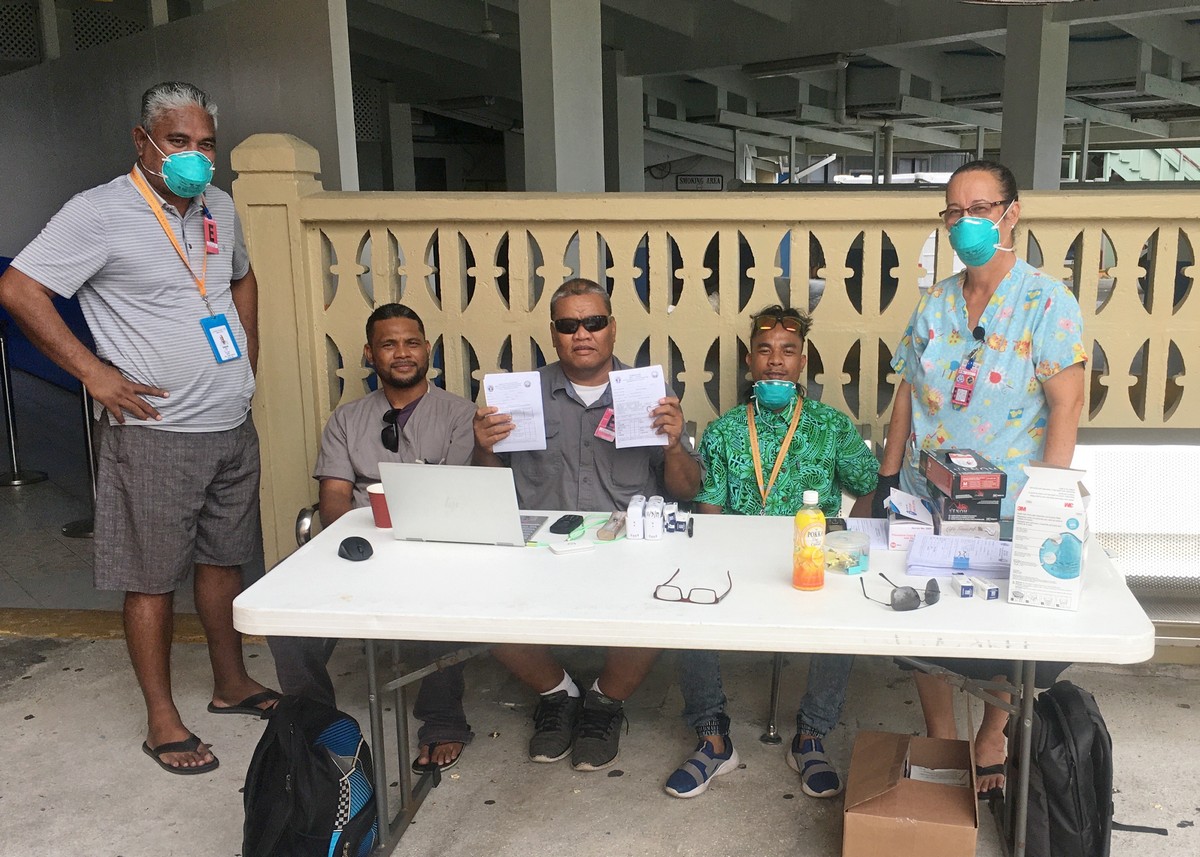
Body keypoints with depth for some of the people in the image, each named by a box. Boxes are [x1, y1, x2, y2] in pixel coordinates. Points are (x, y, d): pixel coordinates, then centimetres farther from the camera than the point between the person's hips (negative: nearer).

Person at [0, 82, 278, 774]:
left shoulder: (220, 207, 9)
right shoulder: (101, 213, -12)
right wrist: (95, 372, -15)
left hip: (233, 427, 7)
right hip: (156, 435, -6)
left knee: (225, 559, 17)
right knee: (154, 579, 3)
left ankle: (233, 683, 33)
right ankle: (163, 720, 17)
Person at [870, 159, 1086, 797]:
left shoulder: (1047, 303, -8)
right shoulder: (935, 302, 7)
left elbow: (1066, 406, -13)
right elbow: (907, 393, 10)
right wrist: (888, 477, 6)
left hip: (1007, 510, -4)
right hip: (925, 503, 4)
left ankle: (992, 739, 33)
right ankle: (940, 739, 27)